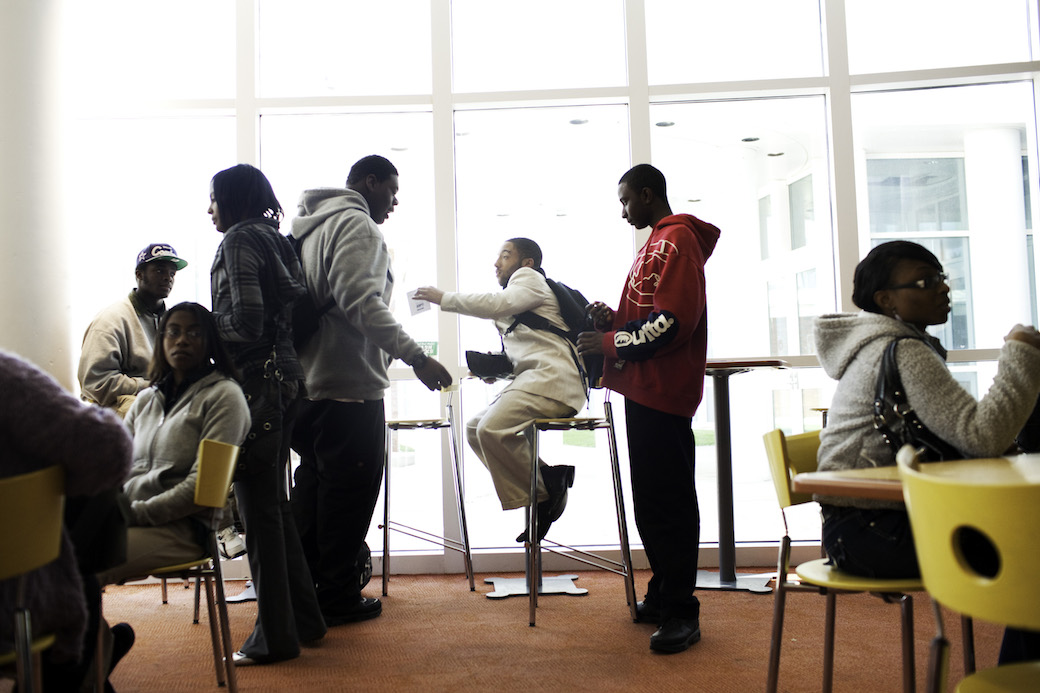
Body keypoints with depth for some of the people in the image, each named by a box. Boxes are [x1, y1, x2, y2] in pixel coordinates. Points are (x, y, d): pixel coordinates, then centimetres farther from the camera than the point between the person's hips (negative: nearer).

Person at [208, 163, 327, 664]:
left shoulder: (239, 239, -8)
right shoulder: (275, 240, 18)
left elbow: (246, 319, -18)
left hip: (254, 380, -9)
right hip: (283, 376, 9)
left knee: (259, 509, -3)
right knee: (274, 503, 16)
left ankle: (276, 637, 6)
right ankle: (304, 618, 25)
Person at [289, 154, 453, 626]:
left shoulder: (310, 225, 20)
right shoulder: (356, 224, -10)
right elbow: (360, 302, -23)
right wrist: (415, 357, -24)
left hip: (306, 380, 10)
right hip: (349, 383, -10)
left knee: (314, 483, 18)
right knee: (349, 488, 0)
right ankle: (338, 597, 8)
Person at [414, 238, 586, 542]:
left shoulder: (529, 277, 5)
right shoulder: (514, 296, 33)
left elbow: (498, 303, -16)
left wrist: (443, 298, -10)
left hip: (552, 379, -11)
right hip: (532, 380, 11)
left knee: (493, 428, -27)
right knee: (474, 429, 7)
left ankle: (543, 494, -11)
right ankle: (548, 483, 1)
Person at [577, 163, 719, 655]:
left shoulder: (678, 240, -10)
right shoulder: (656, 241, 23)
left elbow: (673, 320, -20)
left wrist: (611, 342, -13)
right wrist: (614, 319, 9)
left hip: (663, 393, -10)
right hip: (645, 389, 10)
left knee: (668, 501, -6)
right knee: (651, 498, 15)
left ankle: (681, 612, 2)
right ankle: (663, 596, 25)